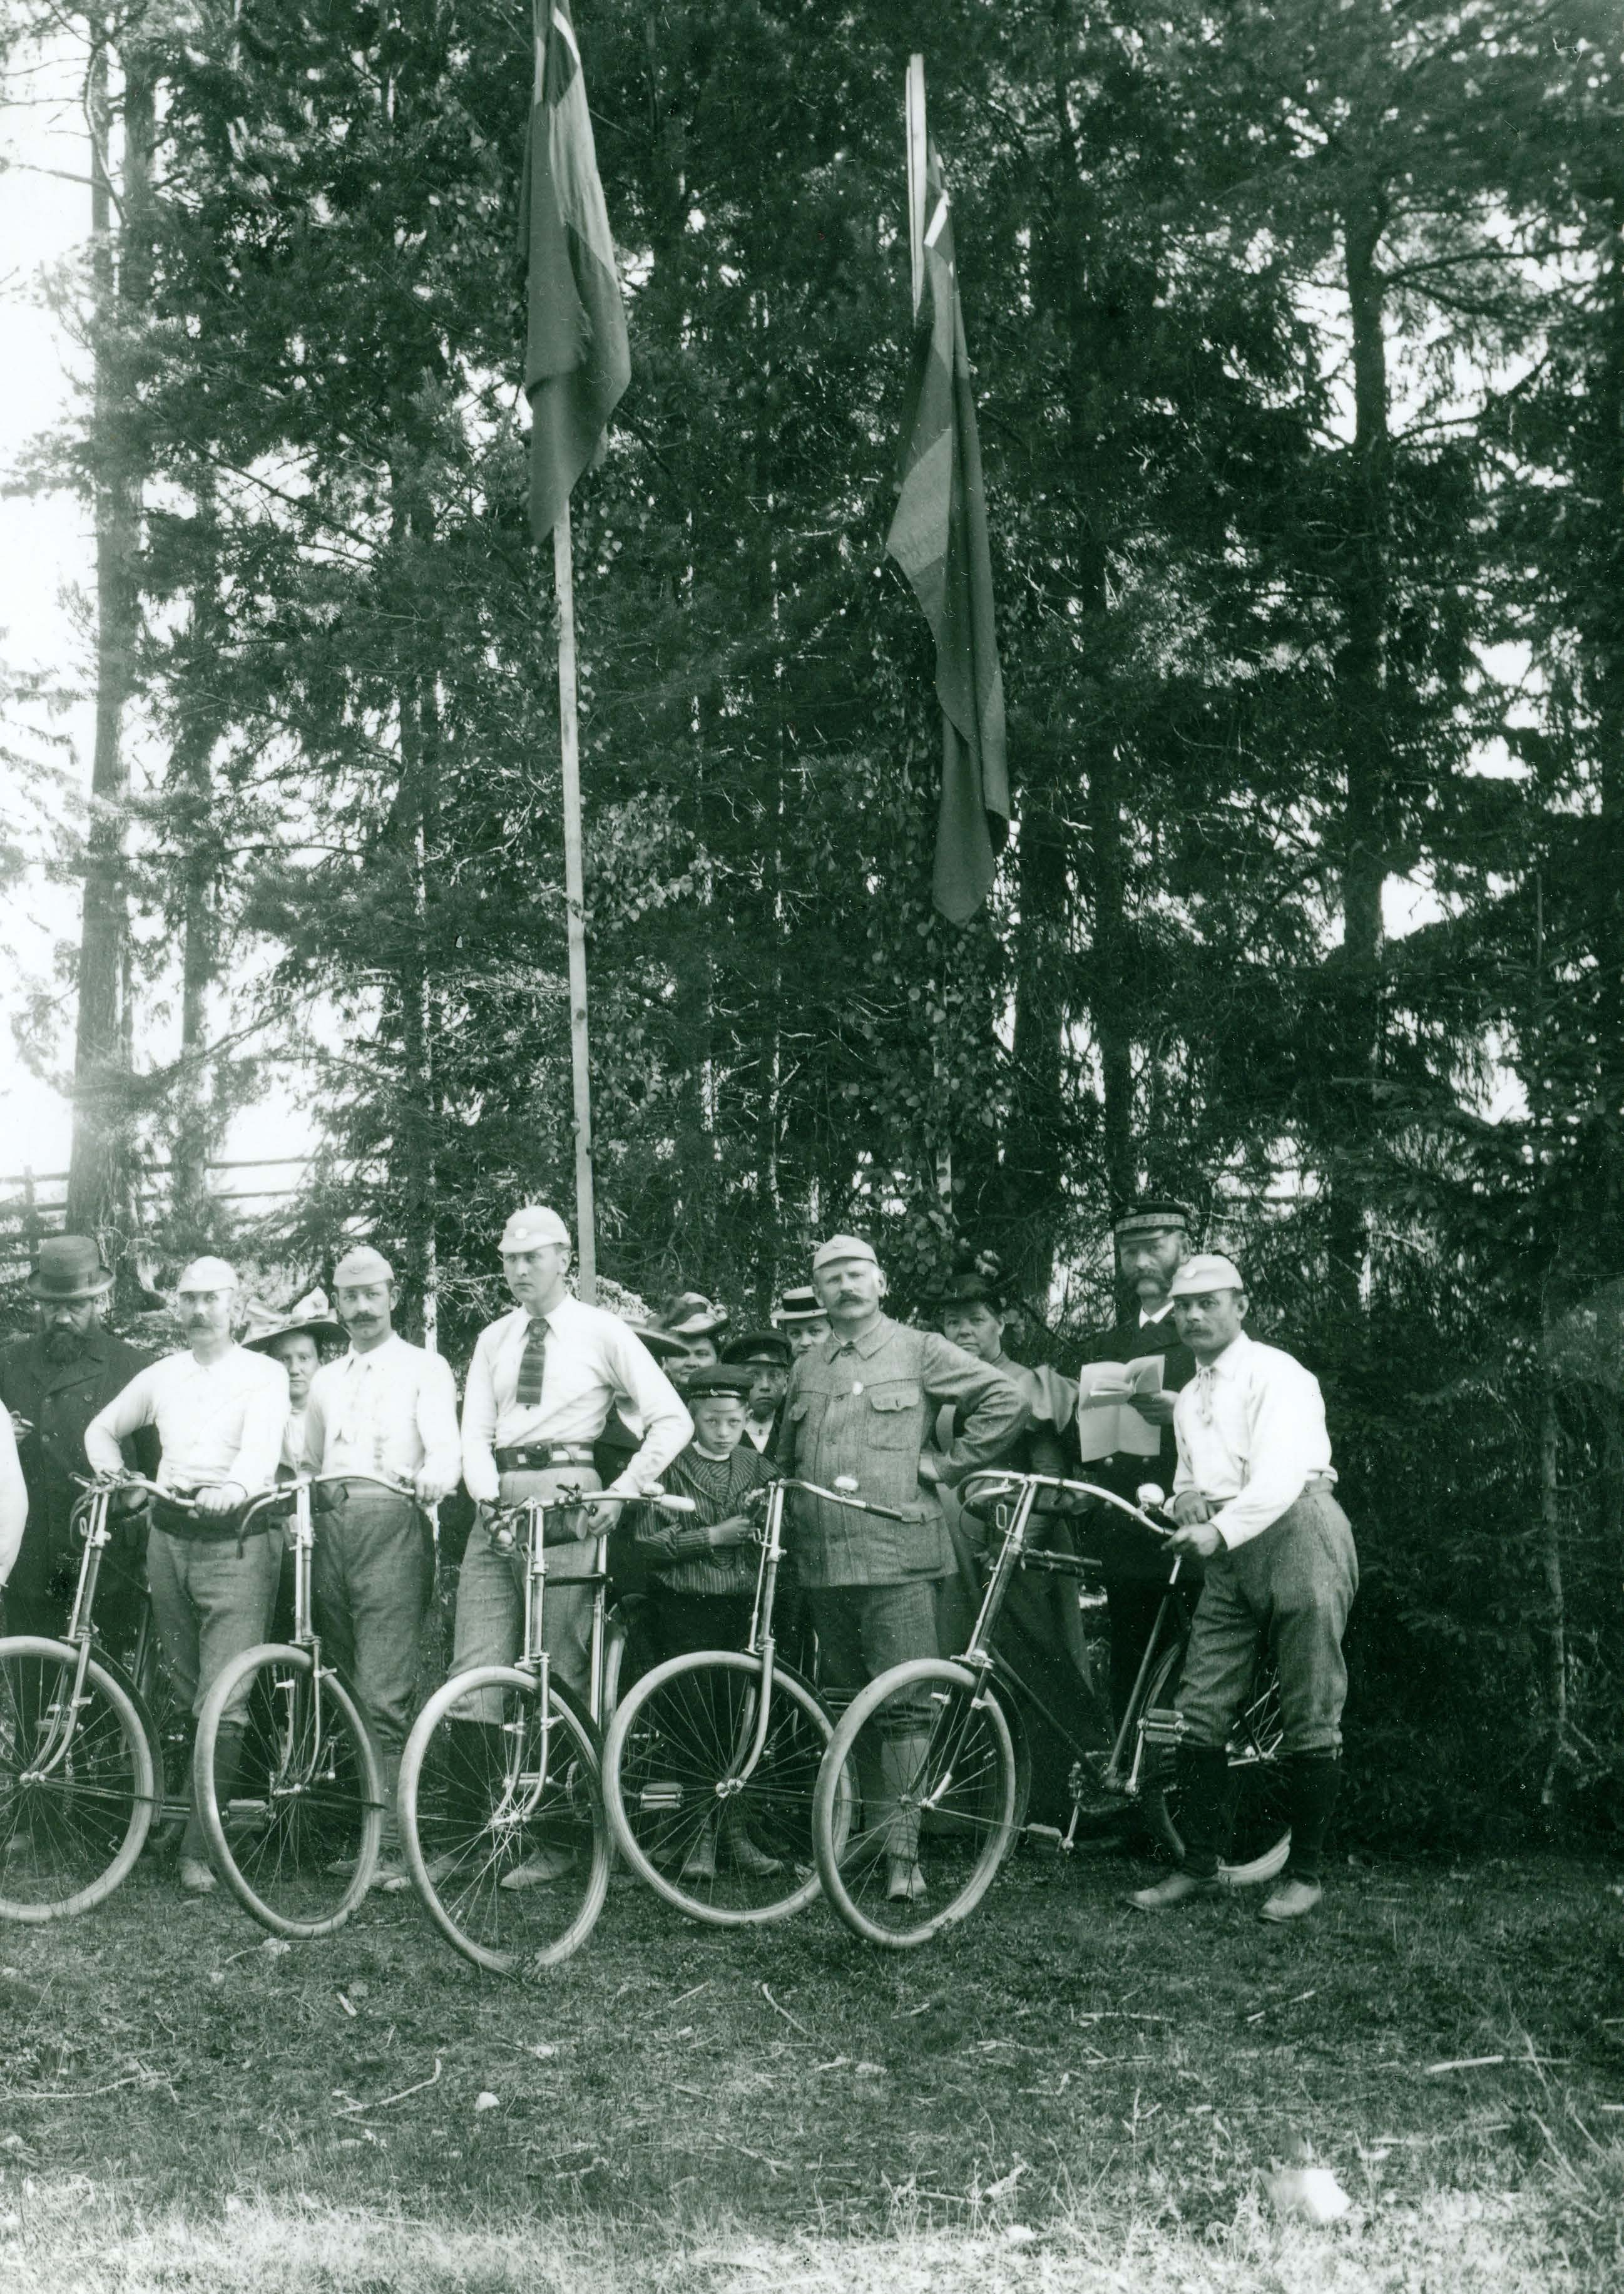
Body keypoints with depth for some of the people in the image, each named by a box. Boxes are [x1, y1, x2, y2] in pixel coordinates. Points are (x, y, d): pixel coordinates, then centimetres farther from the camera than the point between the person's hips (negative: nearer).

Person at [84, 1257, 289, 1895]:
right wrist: (116, 1478, 10)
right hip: (169, 1536, 5)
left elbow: (261, 1448, -16)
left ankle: (200, 1849, -9)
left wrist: (234, 1489, -36)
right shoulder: (161, 1376, 16)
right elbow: (102, 1430, 29)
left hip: (237, 1539, -5)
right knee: (184, 1697, 9)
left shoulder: (263, 1374, 1)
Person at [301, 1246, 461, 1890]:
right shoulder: (325, 1380, 26)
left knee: (384, 1698, -13)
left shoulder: (425, 1368, 9)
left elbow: (445, 1449, -5)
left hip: (393, 1527, -5)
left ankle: (391, 1847, -14)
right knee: (347, 1692, 5)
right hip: (331, 1529, 5)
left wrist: (431, 1480, -27)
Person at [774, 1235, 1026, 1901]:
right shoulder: (806, 1368, 17)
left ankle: (903, 1850, -7)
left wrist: (946, 1462, -4)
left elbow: (1005, 1401, -4)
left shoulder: (918, 1351, 2)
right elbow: (787, 1458, 31)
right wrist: (786, 1505, 16)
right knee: (840, 1705, 10)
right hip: (823, 1562, 5)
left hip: (898, 1558, -5)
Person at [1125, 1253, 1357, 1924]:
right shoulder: (1190, 1398, 21)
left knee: (1309, 1718, -4)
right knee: (1200, 1712, 1)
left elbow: (1280, 1476, -18)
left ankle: (1303, 1874, 4)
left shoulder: (1276, 1375, -5)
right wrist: (1184, 1499, 5)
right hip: (1229, 1551, 8)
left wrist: (1221, 1530, -29)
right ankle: (1199, 1866, 8)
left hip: (1295, 1532, -7)